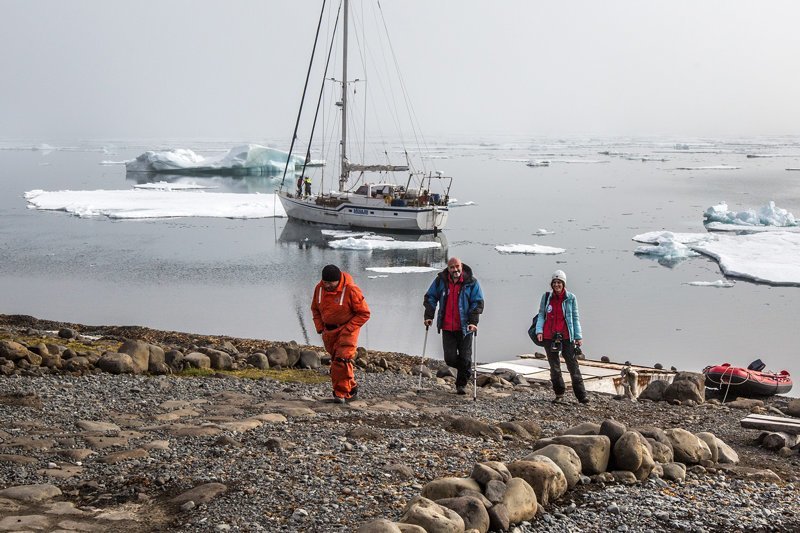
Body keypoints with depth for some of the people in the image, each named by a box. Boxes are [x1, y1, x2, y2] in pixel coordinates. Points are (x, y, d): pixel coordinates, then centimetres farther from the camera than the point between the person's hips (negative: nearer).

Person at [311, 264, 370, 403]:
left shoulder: (351, 290, -20)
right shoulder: (319, 288, -4)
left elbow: (364, 313, -13)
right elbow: (315, 309, 14)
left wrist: (348, 329, -18)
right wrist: (320, 328, 2)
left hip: (347, 330, -6)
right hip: (328, 330, 6)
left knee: (342, 360, -17)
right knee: (335, 361, 11)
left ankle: (340, 393, -10)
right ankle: (351, 387, 27)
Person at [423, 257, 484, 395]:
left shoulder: (471, 282, -5)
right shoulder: (440, 280, 1)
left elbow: (478, 303, -4)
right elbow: (430, 297, 9)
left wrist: (473, 321, -15)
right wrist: (429, 315, -2)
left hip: (464, 328, -1)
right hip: (447, 328, 2)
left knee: (465, 359, 0)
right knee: (450, 358, 0)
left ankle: (462, 384, 19)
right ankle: (463, 370, 32)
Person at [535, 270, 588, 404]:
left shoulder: (571, 298, 2)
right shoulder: (546, 297, 6)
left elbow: (575, 318, 5)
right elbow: (541, 315, 9)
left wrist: (578, 336, -1)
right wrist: (539, 330, -6)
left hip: (566, 336, -2)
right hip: (549, 336, 2)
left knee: (573, 365, -4)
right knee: (554, 367, 9)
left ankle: (581, 395, -3)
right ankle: (559, 394, 19)